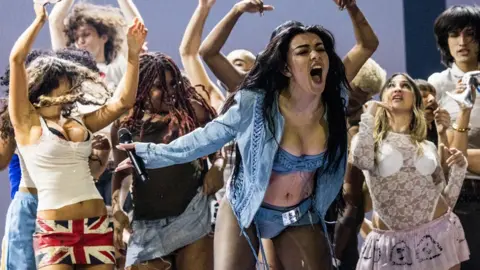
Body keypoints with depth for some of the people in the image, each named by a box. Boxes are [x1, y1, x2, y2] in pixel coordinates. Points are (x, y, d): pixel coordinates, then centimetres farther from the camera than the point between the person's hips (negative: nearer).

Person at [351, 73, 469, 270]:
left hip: (438, 234, 2)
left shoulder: (428, 147, 13)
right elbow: (361, 161, -20)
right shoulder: (370, 139, 6)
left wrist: (458, 169, -2)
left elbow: (445, 201, 12)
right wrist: (369, 115, -9)